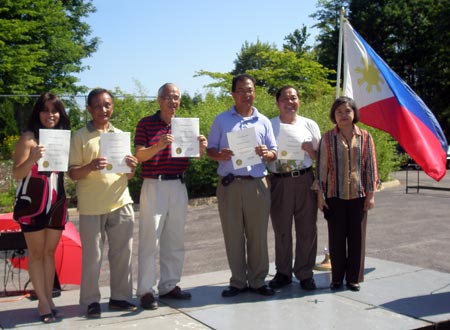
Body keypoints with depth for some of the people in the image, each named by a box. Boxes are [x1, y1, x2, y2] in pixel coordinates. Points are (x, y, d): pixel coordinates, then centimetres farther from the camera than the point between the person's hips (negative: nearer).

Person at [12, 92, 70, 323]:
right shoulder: (29, 138, -8)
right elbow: (17, 174, -11)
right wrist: (32, 158, -29)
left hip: (57, 203, 5)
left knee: (50, 252, 10)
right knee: (36, 253, 3)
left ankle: (49, 298, 17)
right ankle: (42, 301, 8)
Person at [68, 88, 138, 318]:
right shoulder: (80, 137, 1)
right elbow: (73, 174, -3)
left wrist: (132, 168, -8)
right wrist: (90, 167, -23)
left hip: (120, 202, 4)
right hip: (91, 206, -3)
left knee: (122, 253, 7)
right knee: (92, 256, 1)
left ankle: (120, 297, 20)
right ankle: (91, 301, 14)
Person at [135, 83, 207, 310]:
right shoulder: (146, 124, -1)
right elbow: (140, 155, -11)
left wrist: (201, 147, -14)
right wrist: (159, 146, -29)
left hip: (178, 186, 5)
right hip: (154, 186, -5)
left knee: (175, 240, 10)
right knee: (150, 240, -3)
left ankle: (169, 285, 21)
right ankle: (146, 291, 4)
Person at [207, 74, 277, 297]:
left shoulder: (263, 121, 12)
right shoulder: (221, 120, 8)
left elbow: (274, 154, 12)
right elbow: (210, 150, 7)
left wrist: (266, 153, -11)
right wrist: (220, 155, -16)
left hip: (257, 184, 1)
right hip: (229, 184, -1)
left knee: (258, 234, 3)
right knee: (233, 235, 4)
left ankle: (257, 281, 16)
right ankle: (238, 282, 16)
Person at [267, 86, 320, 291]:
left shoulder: (310, 125, 9)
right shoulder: (269, 126, 6)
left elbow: (319, 157, 11)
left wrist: (309, 149, -8)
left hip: (304, 181, 1)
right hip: (278, 181, 0)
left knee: (307, 229, 4)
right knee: (281, 230, 9)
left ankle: (305, 273, 18)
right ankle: (283, 272, 22)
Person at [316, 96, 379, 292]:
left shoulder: (364, 137, 3)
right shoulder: (328, 138, 1)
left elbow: (371, 166, 4)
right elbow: (322, 167, 2)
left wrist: (371, 194, 0)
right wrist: (320, 194, -1)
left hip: (358, 195, 1)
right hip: (335, 195, -1)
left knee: (356, 237, 6)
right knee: (336, 237, 5)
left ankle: (353, 278, 19)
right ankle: (337, 278, 18)